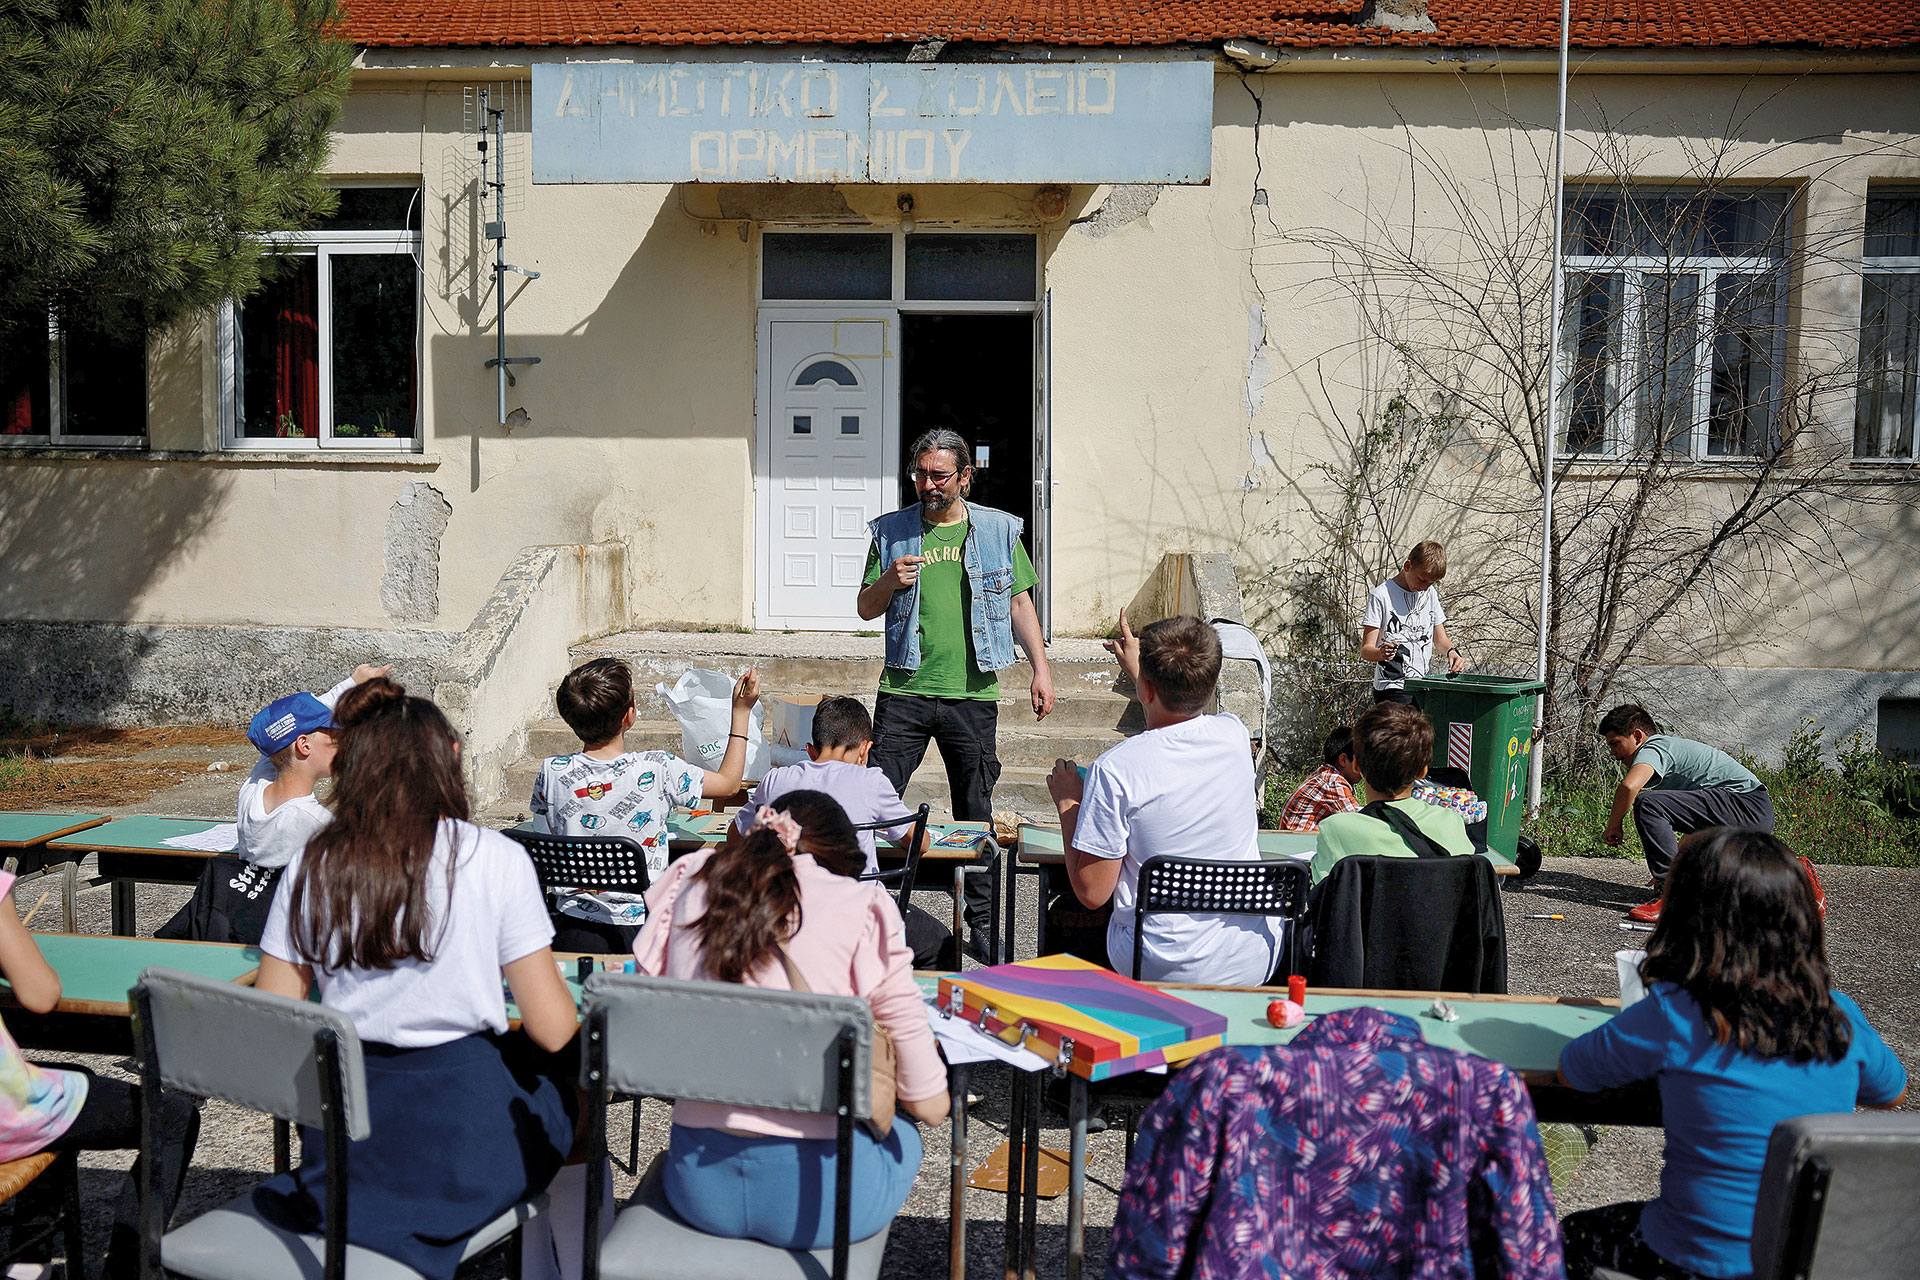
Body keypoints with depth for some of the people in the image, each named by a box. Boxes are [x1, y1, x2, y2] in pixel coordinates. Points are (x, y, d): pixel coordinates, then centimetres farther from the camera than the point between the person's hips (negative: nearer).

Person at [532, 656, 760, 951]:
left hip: (573, 929, 3)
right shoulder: (657, 770, -15)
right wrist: (741, 712, 10)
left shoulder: (551, 773, -9)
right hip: (641, 929, -3)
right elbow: (729, 783, 3)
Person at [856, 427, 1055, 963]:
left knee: (977, 816, 6)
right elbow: (866, 608, 10)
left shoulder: (998, 530, 7)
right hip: (903, 694, 1)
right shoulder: (892, 531, 7)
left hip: (972, 696, 0)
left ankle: (983, 927, 17)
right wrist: (890, 581, -11)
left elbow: (1019, 601, 10)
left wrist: (1041, 668, 2)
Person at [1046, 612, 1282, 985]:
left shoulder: (1115, 769, -20)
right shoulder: (1234, 734, -6)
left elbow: (1092, 893, -13)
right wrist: (1138, 669, 35)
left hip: (1159, 968, -4)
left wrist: (1067, 806, -1)